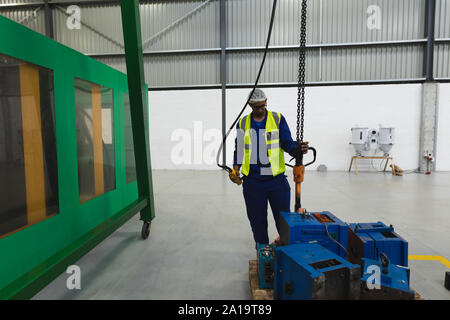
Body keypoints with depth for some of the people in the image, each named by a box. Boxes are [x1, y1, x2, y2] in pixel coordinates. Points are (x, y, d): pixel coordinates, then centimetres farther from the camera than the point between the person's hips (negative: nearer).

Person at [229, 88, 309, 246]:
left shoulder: (278, 119, 4)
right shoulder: (243, 123, 9)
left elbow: (286, 143, -2)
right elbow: (239, 148, 12)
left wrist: (297, 148, -24)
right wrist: (236, 168, -3)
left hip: (276, 178, -1)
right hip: (252, 181, 2)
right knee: (257, 218, 11)